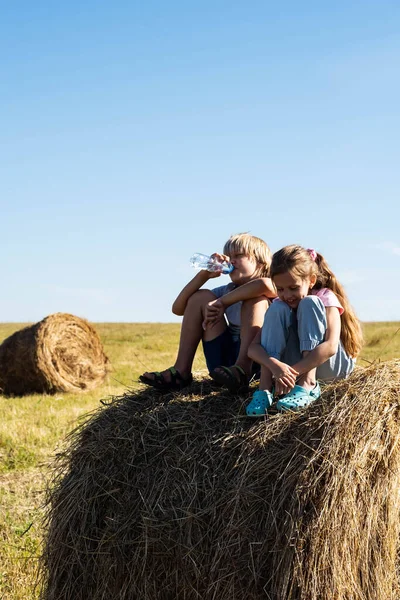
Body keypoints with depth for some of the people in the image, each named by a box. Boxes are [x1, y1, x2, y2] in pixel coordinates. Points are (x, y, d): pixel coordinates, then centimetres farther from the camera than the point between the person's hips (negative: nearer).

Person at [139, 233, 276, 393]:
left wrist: (222, 302, -26)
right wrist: (205, 274, -1)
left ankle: (242, 368, -38)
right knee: (201, 296, -1)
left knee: (256, 298, -21)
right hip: (224, 365, 5)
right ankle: (181, 372, -11)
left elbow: (264, 283, -32)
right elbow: (178, 308, 7)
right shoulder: (226, 291, 15)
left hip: (253, 360, -5)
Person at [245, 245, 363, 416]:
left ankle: (308, 385, -36)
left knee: (309, 304, -26)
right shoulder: (280, 303, -6)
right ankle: (265, 388, -31)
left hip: (331, 364, -3)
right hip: (294, 366, 4)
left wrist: (292, 371, -41)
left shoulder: (326, 298, -16)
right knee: (277, 309, -20)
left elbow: (330, 346, -33)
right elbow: (253, 347, -19)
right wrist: (274, 365, -40)